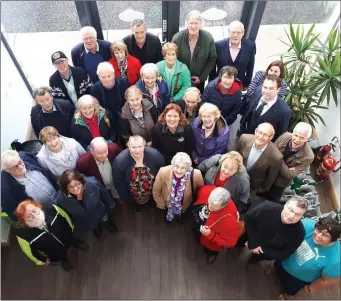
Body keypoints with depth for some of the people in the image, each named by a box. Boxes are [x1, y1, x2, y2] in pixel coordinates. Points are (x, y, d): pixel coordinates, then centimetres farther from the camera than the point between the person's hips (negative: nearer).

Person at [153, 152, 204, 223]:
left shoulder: (196, 175, -34)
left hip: (185, 206, 1)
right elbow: (156, 191, -14)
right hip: (168, 205, 0)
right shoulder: (163, 172, -33)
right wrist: (161, 205, -2)